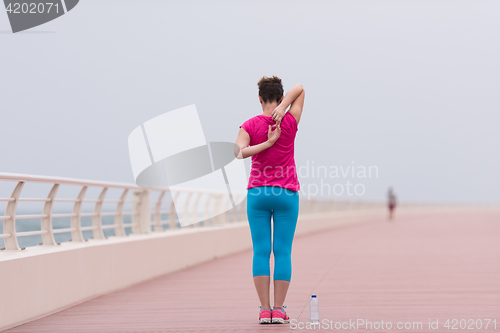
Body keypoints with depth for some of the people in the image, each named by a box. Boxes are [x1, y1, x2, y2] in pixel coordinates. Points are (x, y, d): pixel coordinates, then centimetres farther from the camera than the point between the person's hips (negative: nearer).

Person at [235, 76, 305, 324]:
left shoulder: (250, 126, -3)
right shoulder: (290, 122, -3)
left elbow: (239, 152, -18)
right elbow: (299, 89, 5)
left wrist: (268, 143, -16)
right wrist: (282, 108, -10)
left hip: (257, 193, 0)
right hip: (287, 194, 0)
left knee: (260, 252, 1)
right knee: (283, 252, 2)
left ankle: (265, 310, -2)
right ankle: (279, 311, -1)